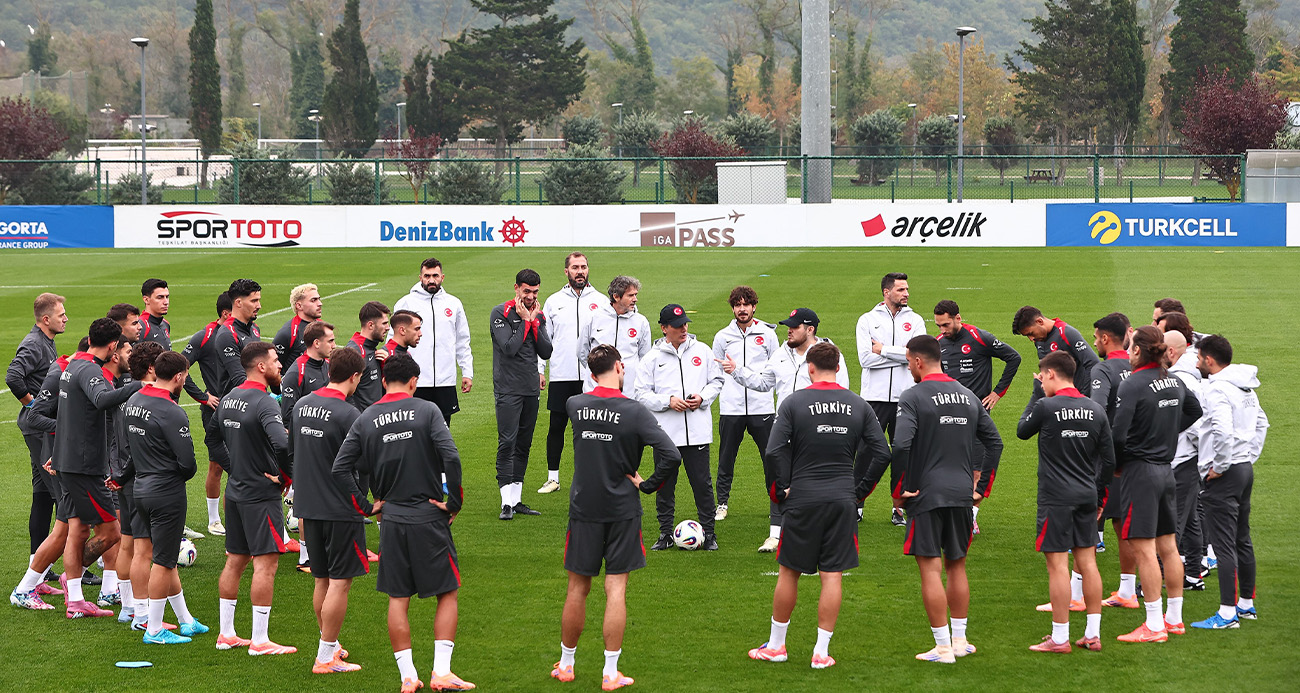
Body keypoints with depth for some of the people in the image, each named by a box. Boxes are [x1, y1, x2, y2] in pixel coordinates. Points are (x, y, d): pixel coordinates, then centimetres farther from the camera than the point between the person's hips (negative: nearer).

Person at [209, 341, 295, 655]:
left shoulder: (229, 398, 8)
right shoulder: (264, 403, -19)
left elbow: (212, 432, 23)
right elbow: (282, 444, -34)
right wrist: (286, 476, -17)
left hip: (235, 491, 9)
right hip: (261, 494, -9)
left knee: (235, 560, 15)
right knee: (266, 563, -5)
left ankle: (226, 633, 21)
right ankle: (260, 641, -5)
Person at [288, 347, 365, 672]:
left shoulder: (301, 405, 6)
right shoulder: (347, 414, -17)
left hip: (308, 507, 7)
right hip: (340, 508, -7)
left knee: (323, 580, 18)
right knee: (339, 581, -1)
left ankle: (329, 644, 28)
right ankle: (326, 658, 0)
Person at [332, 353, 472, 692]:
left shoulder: (366, 419, 2)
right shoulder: (426, 411, -7)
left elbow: (340, 468, -2)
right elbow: (451, 458, -18)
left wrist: (366, 506, 7)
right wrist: (454, 502, -7)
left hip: (391, 520, 3)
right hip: (429, 518, -3)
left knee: (398, 598, 10)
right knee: (447, 593, 8)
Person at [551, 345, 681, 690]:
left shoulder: (575, 405, -2)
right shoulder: (634, 411, -13)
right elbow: (672, 454, -20)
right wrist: (647, 485, -8)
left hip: (583, 509, 3)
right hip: (622, 510, -3)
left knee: (577, 589, 12)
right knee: (616, 590, 2)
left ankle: (565, 664, 24)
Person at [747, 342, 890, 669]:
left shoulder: (794, 403, -6)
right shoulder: (859, 405, 3)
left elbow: (774, 452, -11)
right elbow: (881, 452, 3)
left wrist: (778, 490, 2)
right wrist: (857, 487, 13)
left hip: (802, 499, -2)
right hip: (843, 501, 2)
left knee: (789, 571, 11)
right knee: (832, 575, 5)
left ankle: (775, 645, 21)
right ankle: (821, 652, 6)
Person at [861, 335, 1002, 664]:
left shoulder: (914, 397, -10)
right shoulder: (968, 396, 10)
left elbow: (900, 445, -22)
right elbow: (994, 442, 13)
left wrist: (901, 487, -10)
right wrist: (981, 485, 17)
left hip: (926, 494, -6)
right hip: (962, 495, 6)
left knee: (931, 569, -2)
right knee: (957, 566, 17)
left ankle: (943, 646, -2)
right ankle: (959, 639, 22)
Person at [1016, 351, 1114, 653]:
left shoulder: (1046, 407, -12)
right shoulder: (1096, 410, 5)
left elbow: (1022, 432, 7)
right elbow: (1109, 460, 9)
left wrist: (1036, 394, 12)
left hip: (1056, 497, -6)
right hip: (1087, 496, 6)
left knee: (1058, 564, -3)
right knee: (1087, 562, 10)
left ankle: (1060, 638, -1)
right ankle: (1093, 634, 13)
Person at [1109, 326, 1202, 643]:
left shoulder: (1132, 386, -17)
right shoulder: (1174, 382, 7)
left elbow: (1117, 434, -22)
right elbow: (1195, 412, 26)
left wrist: (1118, 464, -4)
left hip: (1140, 470, -8)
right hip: (1166, 468, 8)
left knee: (1144, 549, -5)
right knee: (1167, 546, 15)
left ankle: (1154, 626, -5)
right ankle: (1174, 619, 22)